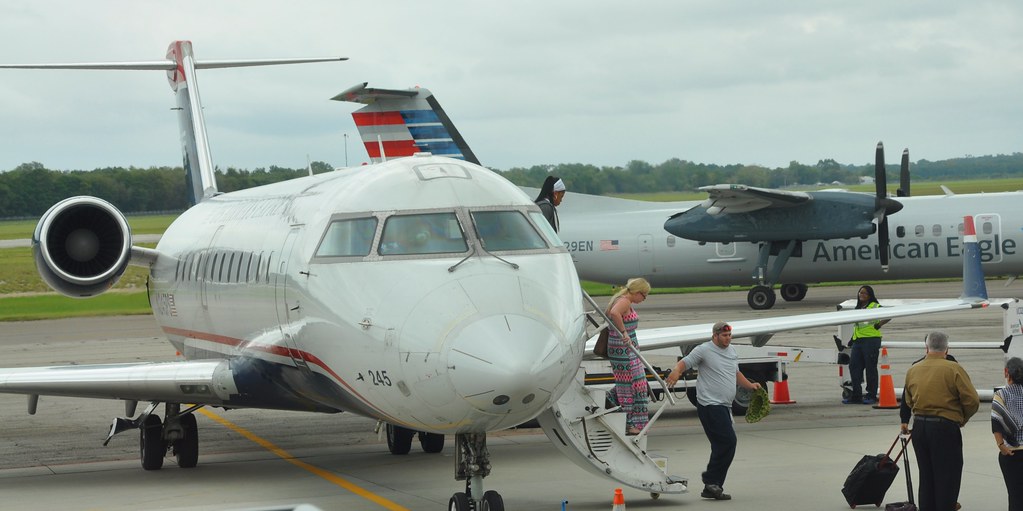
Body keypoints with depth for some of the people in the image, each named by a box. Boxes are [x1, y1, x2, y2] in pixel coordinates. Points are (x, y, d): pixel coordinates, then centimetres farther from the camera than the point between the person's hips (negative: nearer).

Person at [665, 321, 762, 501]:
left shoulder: (731, 351, 19)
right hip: (710, 405, -9)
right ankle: (712, 481, -11)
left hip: (724, 406, 9)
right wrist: (676, 371, -33)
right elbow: (685, 362, -12)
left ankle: (711, 487, 14)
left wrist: (750, 385, 22)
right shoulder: (704, 350, -6)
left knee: (722, 446, 8)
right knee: (728, 441, -17)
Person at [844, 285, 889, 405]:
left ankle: (872, 395, 3)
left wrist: (879, 325, -11)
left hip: (871, 339, -7)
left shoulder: (875, 306, -2)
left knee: (870, 368, -3)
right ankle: (856, 395, 6)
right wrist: (852, 339, 22)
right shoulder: (858, 308, 21)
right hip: (858, 341, 7)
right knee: (853, 366, 1)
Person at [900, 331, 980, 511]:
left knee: (926, 478, 14)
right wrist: (962, 419, 4)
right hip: (945, 428, -5)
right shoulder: (953, 369, -11)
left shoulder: (912, 370, 6)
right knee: (947, 478, 1)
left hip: (919, 427, 5)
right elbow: (972, 400, -12)